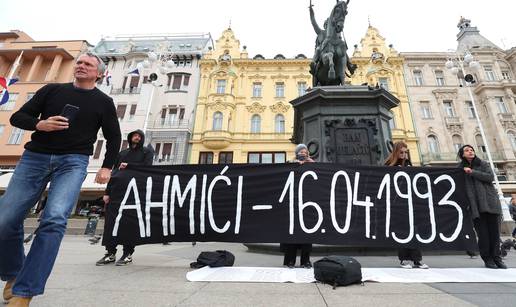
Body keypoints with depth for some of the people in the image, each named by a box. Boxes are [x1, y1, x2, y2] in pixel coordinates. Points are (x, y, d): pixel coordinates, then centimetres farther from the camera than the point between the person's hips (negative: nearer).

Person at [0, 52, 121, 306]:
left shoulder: (104, 102, 9)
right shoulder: (52, 90, 14)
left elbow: (114, 137, 12)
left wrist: (107, 167, 3)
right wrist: (39, 124, -10)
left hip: (73, 162, -2)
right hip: (35, 157, 3)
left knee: (54, 220, -20)